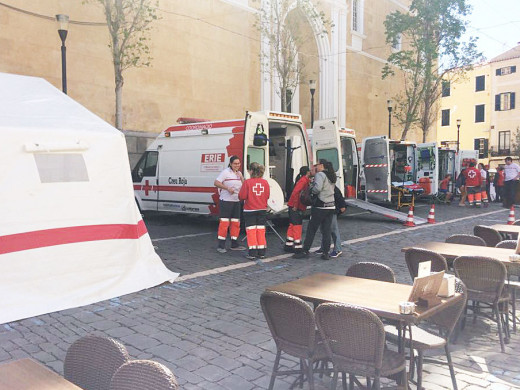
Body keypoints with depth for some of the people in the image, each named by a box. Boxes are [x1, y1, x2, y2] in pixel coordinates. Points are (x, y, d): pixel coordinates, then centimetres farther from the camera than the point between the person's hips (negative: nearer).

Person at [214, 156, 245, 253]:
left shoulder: (239, 173, 15)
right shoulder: (225, 172, -8)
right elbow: (216, 183, -16)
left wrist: (241, 177, -1)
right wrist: (227, 188, -25)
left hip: (236, 201, 8)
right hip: (226, 201, -7)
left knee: (236, 222, 11)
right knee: (224, 222, -9)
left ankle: (234, 244, 20)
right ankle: (221, 246, -4)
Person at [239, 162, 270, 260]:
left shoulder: (247, 182, -14)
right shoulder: (265, 182, -1)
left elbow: (242, 196, -15)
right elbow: (267, 196, 5)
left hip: (250, 210, -4)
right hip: (262, 210, 4)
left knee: (251, 231, 2)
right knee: (261, 230, 10)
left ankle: (252, 253, 1)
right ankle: (261, 253, 14)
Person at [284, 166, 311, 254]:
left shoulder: (305, 180, 16)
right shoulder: (304, 180, -14)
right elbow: (296, 192, -24)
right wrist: (295, 206, -22)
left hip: (296, 207, 10)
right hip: (296, 207, -10)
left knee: (292, 226, 13)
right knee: (297, 226, -6)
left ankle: (288, 245, 19)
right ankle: (298, 247, -2)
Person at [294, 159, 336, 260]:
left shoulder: (320, 174, -10)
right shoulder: (332, 176, 16)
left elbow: (317, 188, -25)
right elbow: (332, 189, 11)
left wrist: (310, 191, -5)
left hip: (320, 207, -7)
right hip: (331, 207, 7)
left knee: (311, 229, 1)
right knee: (326, 231, 8)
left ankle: (305, 251, 6)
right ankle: (326, 253, 8)